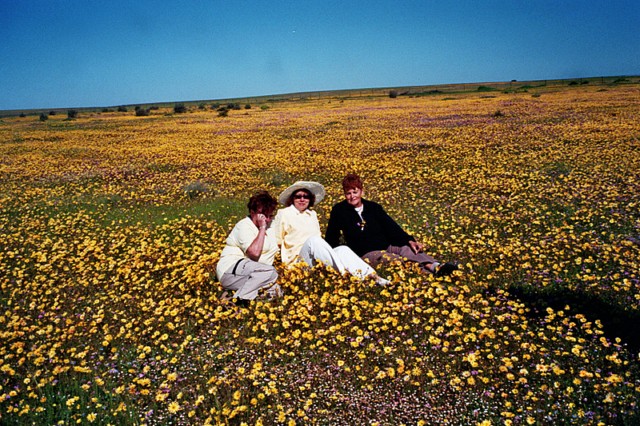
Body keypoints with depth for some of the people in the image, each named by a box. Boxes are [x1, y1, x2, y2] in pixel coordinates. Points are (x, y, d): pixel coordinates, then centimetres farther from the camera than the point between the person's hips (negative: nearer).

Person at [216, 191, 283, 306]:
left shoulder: (269, 227, 15)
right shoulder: (244, 226, -11)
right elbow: (254, 252, -25)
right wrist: (262, 228, -18)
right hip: (230, 271, -8)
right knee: (269, 271, -30)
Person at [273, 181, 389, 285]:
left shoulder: (312, 214, 23)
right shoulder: (283, 214, 8)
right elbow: (277, 241, 7)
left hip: (319, 258, 5)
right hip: (298, 258, -5)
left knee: (343, 249, -22)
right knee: (313, 240, -35)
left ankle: (373, 276, -39)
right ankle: (344, 274, -45)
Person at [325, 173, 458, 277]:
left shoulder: (373, 207, 10)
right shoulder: (339, 211, 2)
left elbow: (391, 226, 2)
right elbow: (331, 237, 8)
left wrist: (410, 240, -13)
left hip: (387, 247, 4)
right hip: (367, 254, -4)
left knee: (407, 249, -30)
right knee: (397, 260, -35)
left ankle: (436, 267, -55)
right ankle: (425, 268, -60)